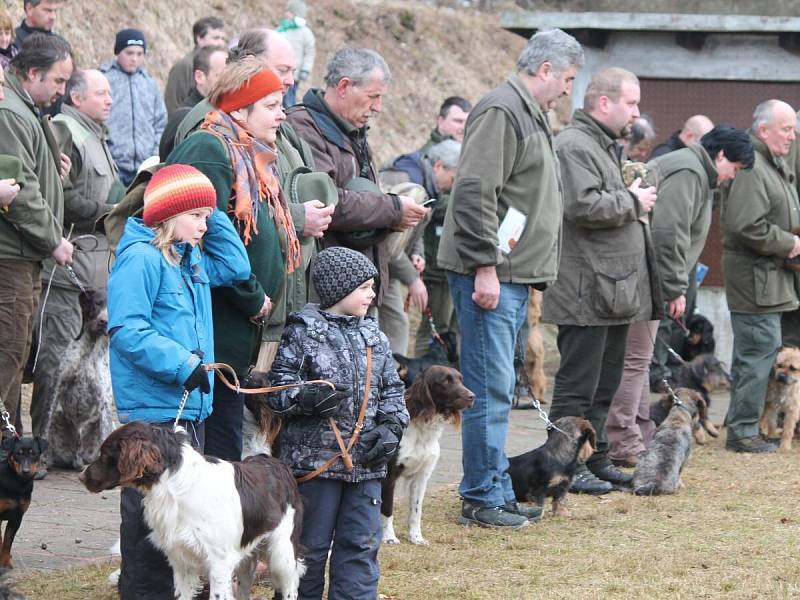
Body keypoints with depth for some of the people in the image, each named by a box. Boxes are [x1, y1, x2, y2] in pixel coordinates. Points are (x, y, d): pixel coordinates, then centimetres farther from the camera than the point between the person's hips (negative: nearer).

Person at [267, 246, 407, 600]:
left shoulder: (374, 338, 12)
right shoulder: (303, 333, -6)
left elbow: (392, 389, 16)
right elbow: (278, 389, -7)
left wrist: (391, 427, 0)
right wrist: (308, 398, -26)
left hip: (366, 461, 5)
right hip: (315, 459, -5)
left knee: (362, 543, 6)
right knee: (311, 544, 4)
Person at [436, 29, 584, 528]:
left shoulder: (531, 114, 20)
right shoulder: (502, 111, -12)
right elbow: (475, 193, -20)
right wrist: (485, 267, -22)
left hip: (514, 277, 10)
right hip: (490, 277, -10)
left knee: (498, 390, 14)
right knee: (490, 388, -7)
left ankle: (498, 492, 19)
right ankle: (482, 497, -3)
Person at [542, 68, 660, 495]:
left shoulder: (607, 147, 21)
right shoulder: (574, 146, -13)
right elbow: (585, 206, -26)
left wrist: (636, 198, 15)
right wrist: (633, 202, -12)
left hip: (616, 290, 11)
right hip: (587, 293, -11)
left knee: (604, 385, 16)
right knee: (577, 385, -5)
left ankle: (596, 459, 24)